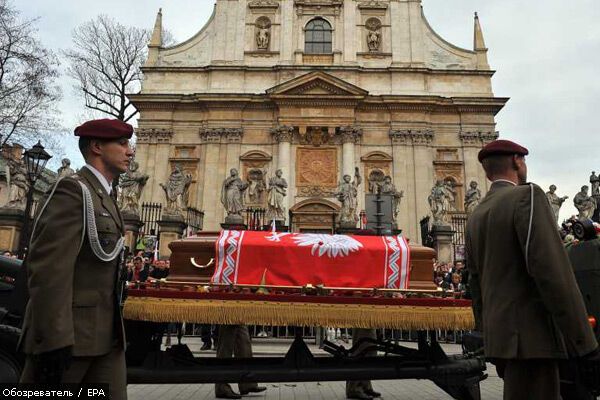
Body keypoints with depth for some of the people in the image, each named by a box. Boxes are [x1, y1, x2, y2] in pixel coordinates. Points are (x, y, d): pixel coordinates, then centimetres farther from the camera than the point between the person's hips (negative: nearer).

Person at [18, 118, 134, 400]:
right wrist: (54, 341, -23)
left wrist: (115, 331, 18)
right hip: (66, 335, -8)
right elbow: (49, 269, -20)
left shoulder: (103, 198, 15)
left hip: (106, 336, 8)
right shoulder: (73, 190, -11)